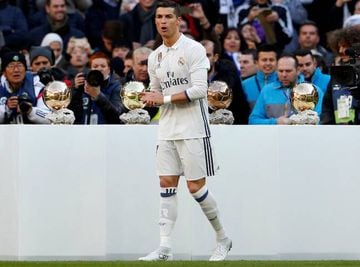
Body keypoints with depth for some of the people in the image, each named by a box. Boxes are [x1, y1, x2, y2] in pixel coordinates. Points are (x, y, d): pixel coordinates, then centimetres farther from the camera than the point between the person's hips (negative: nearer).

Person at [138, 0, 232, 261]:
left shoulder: (194, 49, -9)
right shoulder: (155, 57, 12)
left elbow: (199, 89, -17)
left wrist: (164, 98, -17)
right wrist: (151, 99, -2)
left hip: (193, 129, -6)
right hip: (167, 130, 6)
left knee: (196, 186, -4)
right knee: (167, 185, 0)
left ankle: (223, 238, 14)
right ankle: (165, 247, -2)